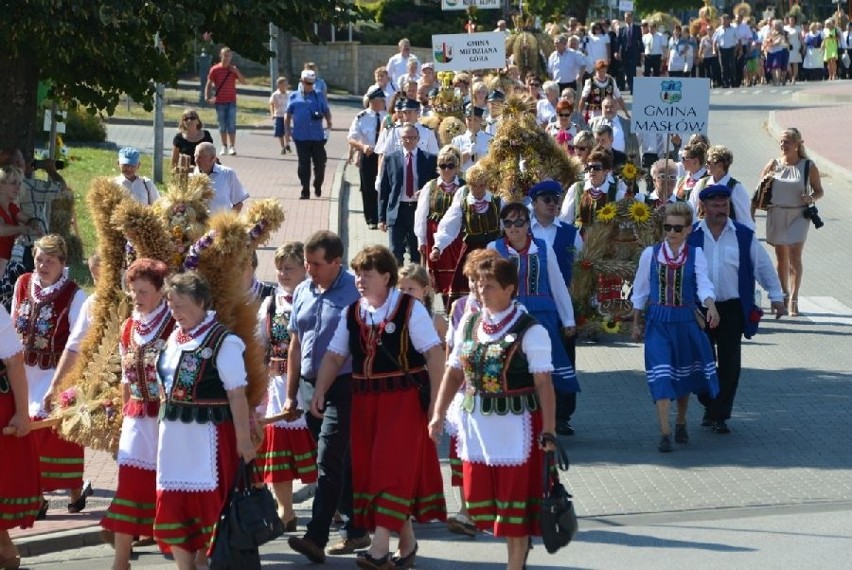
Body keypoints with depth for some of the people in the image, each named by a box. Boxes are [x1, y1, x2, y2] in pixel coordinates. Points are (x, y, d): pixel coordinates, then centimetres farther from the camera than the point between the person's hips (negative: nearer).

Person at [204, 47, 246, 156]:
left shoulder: (233, 69, 6)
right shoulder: (215, 69, 1)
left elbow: (243, 81, 5)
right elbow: (209, 84, 2)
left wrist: (236, 72, -10)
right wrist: (207, 97, -10)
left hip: (231, 101, 0)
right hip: (220, 101, 0)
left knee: (231, 124, -5)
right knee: (222, 125, 5)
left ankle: (232, 146, -3)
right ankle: (224, 146, 13)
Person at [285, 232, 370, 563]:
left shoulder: (354, 292, -12)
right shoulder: (302, 292, 8)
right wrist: (291, 395, 16)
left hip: (342, 388, -7)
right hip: (310, 386, 7)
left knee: (328, 463, -11)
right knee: (340, 462, 14)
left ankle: (316, 539, -15)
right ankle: (356, 531, 24)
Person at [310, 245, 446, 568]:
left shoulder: (410, 309, -8)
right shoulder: (352, 313, 8)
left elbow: (434, 355, -11)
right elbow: (334, 356, 9)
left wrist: (436, 401, -16)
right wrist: (319, 393, -3)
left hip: (404, 399, -6)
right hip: (365, 401, 6)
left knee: (393, 468, -11)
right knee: (367, 468, 7)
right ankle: (406, 542, 19)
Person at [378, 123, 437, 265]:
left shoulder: (430, 159, 4)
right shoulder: (390, 159, 5)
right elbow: (383, 190, 6)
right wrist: (382, 217, 2)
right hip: (397, 211, 0)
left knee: (417, 254, 5)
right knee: (396, 254, -2)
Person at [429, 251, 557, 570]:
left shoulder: (530, 331, -10)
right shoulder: (469, 324, 7)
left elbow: (543, 384, -12)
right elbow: (454, 373, 12)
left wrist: (548, 432, -17)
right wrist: (438, 415, 7)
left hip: (515, 426, -5)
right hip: (476, 423, 6)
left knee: (513, 498, 1)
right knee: (479, 496, 7)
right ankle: (519, 541, 29)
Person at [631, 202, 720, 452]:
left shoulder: (695, 255, -2)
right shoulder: (651, 254, -1)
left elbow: (704, 284, -16)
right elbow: (640, 291, 8)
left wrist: (711, 306, -36)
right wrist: (636, 324, 11)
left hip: (685, 321, 1)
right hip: (658, 321, -1)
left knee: (684, 374, 15)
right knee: (661, 376, -12)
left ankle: (680, 423, 37)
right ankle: (665, 434, -13)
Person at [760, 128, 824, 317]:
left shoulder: (808, 166, -3)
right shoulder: (773, 165, 3)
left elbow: (819, 191, 5)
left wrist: (811, 198, -15)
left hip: (798, 216, -3)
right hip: (776, 214, 3)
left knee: (795, 257, -12)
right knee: (781, 257, 12)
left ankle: (793, 301, -13)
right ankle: (784, 295, 28)